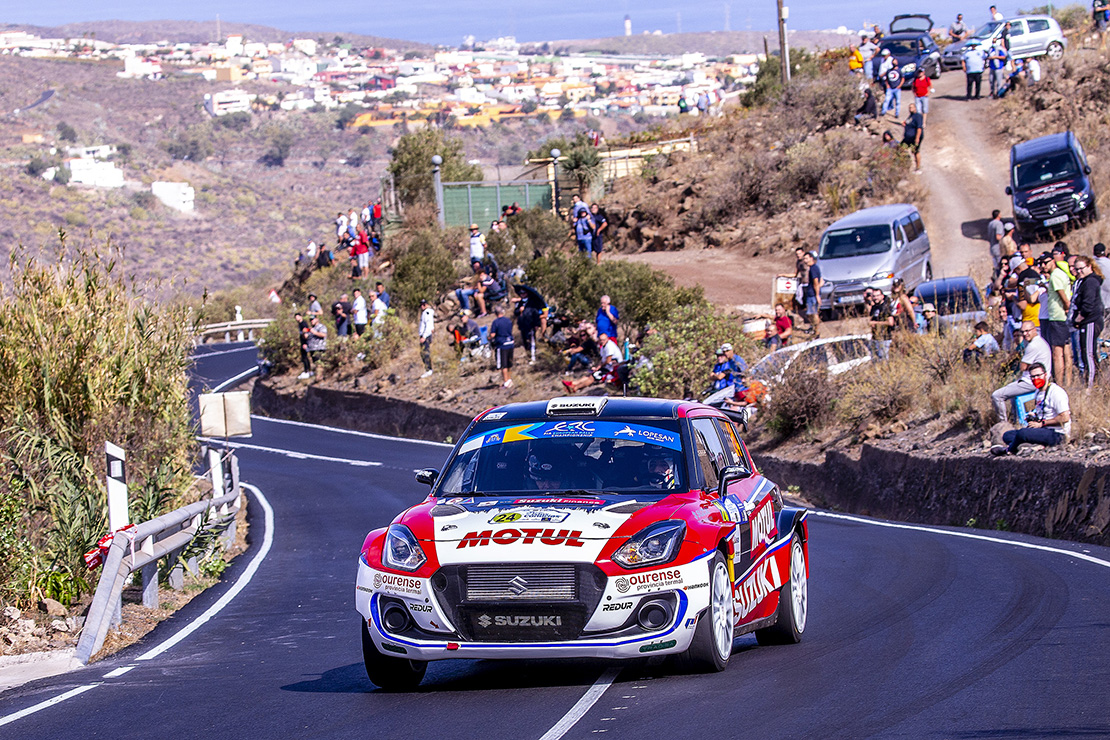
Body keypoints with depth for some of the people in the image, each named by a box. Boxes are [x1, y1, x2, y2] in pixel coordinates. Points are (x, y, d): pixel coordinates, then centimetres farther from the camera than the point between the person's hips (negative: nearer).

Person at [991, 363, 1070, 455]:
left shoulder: (1056, 392, -15)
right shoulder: (1038, 392, 15)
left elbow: (1065, 418, -21)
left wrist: (1041, 423, -16)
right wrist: (1033, 416, 6)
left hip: (1057, 434, -10)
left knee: (1023, 433, -31)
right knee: (1007, 436, 4)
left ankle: (1009, 449, -1)